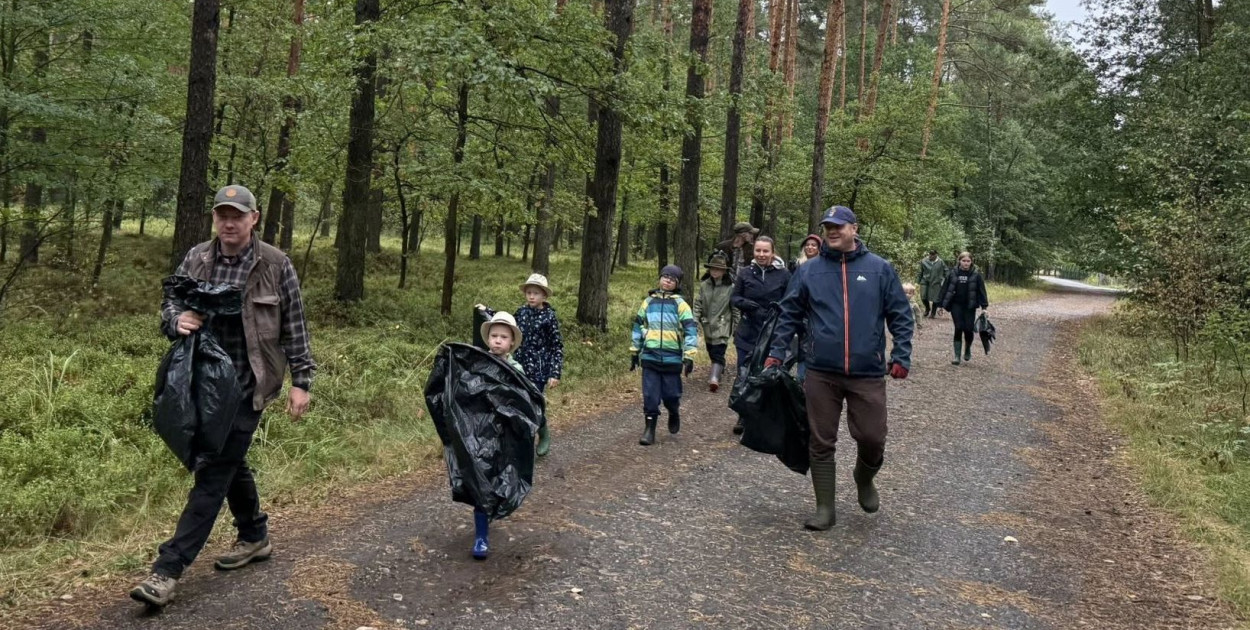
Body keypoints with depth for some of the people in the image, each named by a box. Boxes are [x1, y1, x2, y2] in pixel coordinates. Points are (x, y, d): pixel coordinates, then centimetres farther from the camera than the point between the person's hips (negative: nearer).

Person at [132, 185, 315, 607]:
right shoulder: (195, 260, 5)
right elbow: (169, 305, 11)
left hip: (245, 385, -5)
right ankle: (254, 537, 37)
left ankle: (169, 568, -4)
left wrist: (300, 382, -5)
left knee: (213, 471, -7)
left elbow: (295, 329, -3)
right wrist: (177, 320, -14)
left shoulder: (275, 265, -6)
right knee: (229, 462, 18)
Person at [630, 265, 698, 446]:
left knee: (671, 394, 4)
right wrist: (634, 352, 18)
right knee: (650, 395, 1)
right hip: (650, 357, 2)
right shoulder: (648, 302, 9)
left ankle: (674, 414, 34)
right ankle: (649, 428, 12)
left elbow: (691, 330, -5)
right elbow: (638, 327, 17)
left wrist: (689, 356, -12)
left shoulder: (680, 304, -1)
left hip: (672, 358, -2)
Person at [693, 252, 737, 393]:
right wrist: (695, 322, -3)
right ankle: (718, 372, 34)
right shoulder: (704, 285, 2)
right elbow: (698, 304, 5)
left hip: (722, 327, -5)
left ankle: (714, 379, -25)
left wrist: (736, 328, 0)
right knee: (712, 353, 15)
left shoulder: (730, 287, -8)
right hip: (708, 326, 5)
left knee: (718, 353, -15)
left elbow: (735, 309, -2)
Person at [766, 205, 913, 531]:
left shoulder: (879, 269, 2)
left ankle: (864, 479, 37)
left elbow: (901, 315, 5)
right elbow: (789, 315, 9)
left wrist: (901, 356, -3)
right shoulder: (808, 271, 4)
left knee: (872, 438, 3)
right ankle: (825, 509, 18)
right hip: (821, 374, 1)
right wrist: (776, 354, 3)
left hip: (868, 374, -1)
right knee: (821, 443, 5)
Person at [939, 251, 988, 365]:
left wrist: (984, 306, -6)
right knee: (958, 329, -5)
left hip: (970, 307, 0)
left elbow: (981, 291, -2)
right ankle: (957, 356, -1)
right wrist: (942, 304, 4)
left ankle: (968, 350, 29)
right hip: (956, 306, 0)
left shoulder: (976, 274, -3)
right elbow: (945, 289, 4)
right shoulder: (953, 273, 0)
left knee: (968, 329, 0)